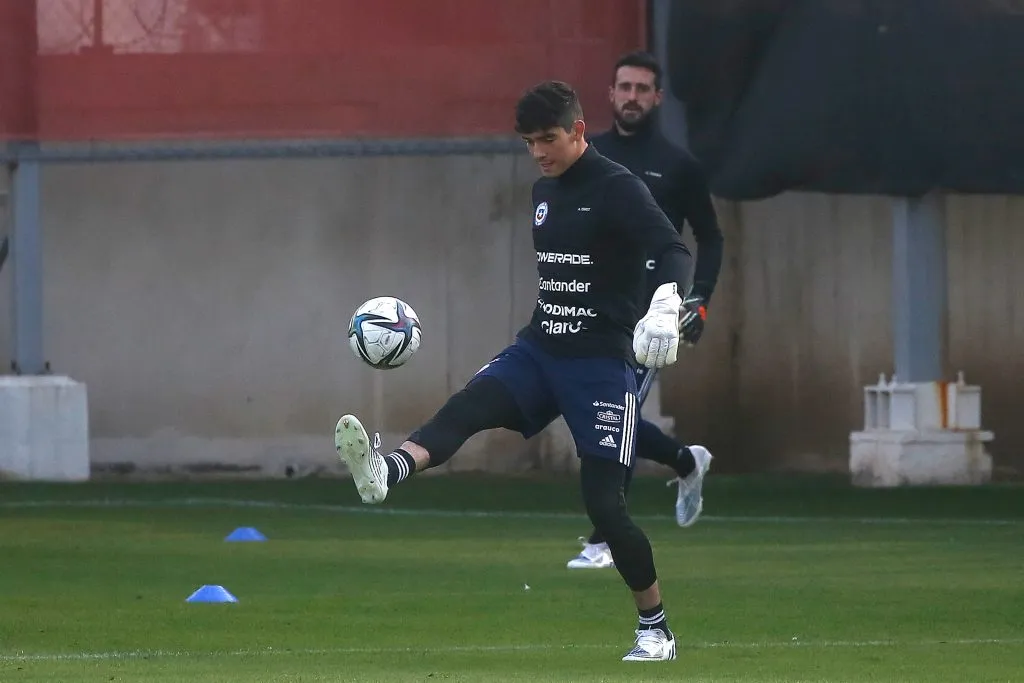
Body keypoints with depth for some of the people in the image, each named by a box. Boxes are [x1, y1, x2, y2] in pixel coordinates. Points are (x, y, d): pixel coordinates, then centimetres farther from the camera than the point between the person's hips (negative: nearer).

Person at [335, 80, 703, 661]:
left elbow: (675, 252, -25)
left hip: (601, 363, -6)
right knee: (469, 405, -24)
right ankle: (386, 471, -52)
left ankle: (656, 630, 9)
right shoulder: (545, 191, 12)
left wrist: (666, 303, -44)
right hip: (539, 351, 6)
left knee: (604, 503, -8)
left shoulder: (618, 188, -12)